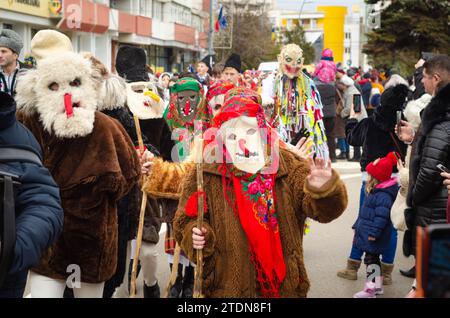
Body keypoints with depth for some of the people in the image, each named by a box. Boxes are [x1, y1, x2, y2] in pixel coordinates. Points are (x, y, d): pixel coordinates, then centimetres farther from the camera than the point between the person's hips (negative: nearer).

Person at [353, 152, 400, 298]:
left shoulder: (383, 195, -23)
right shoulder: (375, 192, 10)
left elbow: (381, 216, -28)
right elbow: (365, 213, 19)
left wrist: (373, 233, -26)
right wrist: (358, 226, 23)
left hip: (373, 238, -10)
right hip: (367, 233, 10)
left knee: (371, 259, -4)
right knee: (373, 258, 17)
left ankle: (370, 289, 2)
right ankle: (377, 285, 28)